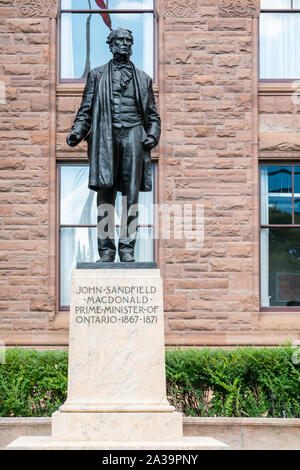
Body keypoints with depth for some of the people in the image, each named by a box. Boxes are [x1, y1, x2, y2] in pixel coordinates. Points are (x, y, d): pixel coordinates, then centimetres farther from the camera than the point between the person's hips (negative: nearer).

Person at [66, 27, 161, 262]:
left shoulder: (143, 78, 20)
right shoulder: (97, 75, 17)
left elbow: (153, 114, 20)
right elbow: (86, 110, 12)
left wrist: (153, 135, 1)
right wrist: (77, 132, -5)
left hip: (133, 135, 1)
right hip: (106, 137, -1)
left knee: (131, 193, -4)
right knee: (106, 191, -5)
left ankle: (127, 247, -2)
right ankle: (106, 247, -3)